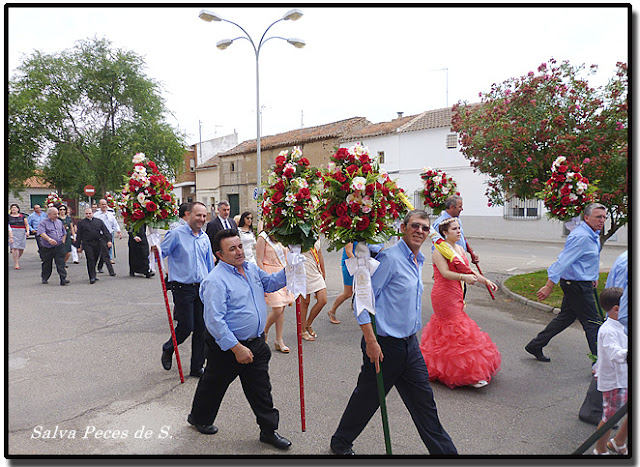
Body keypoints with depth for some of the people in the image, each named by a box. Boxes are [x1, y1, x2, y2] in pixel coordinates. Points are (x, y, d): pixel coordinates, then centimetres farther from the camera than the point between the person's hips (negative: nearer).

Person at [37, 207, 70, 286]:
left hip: (59, 247, 3)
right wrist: (49, 239, -34)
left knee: (60, 263, -8)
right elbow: (41, 233, -20)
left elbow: (64, 233, 24)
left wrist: (62, 241, 11)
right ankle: (45, 279, 29)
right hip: (47, 248, -2)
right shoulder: (43, 222, -3)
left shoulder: (59, 222, 15)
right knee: (47, 264, 10)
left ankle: (63, 279, -14)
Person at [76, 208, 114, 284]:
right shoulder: (81, 223, 8)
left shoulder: (99, 221, 12)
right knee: (90, 260, -7)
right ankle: (92, 277, -5)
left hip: (98, 243, 1)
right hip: (87, 244, -1)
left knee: (95, 259, 6)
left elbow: (105, 231, 10)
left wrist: (109, 240, -3)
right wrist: (79, 247, 6)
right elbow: (79, 236, 9)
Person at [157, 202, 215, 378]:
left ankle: (197, 367, 18)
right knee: (186, 327, -3)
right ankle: (168, 350, 29)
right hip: (183, 288, -5)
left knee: (201, 328, 5)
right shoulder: (176, 234, -7)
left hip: (202, 288, 5)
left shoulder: (205, 238, 11)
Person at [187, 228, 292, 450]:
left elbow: (270, 283, 21)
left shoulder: (251, 268, 3)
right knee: (214, 385, 17)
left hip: (256, 343, 6)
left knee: (261, 390, 13)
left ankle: (268, 430, 27)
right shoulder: (216, 280, -22)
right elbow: (214, 321, -26)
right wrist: (236, 348, -25)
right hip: (226, 347, -6)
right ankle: (199, 418, 44)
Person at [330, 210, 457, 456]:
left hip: (410, 345, 7)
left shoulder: (418, 261, 11)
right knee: (366, 399, 11)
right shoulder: (389, 258, -17)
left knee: (424, 402, 13)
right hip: (384, 346, -7)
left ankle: (445, 451, 27)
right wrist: (371, 341, -22)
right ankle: (340, 443, 34)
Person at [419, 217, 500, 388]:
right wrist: (464, 277, -38)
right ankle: (468, 374, -1)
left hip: (455, 297, 9)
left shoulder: (459, 249, 14)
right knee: (459, 332, -6)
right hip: (444, 296, -9)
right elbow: (445, 273, -24)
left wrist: (486, 281, 10)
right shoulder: (439, 251, -13)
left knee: (443, 333, 16)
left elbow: (468, 271, 17)